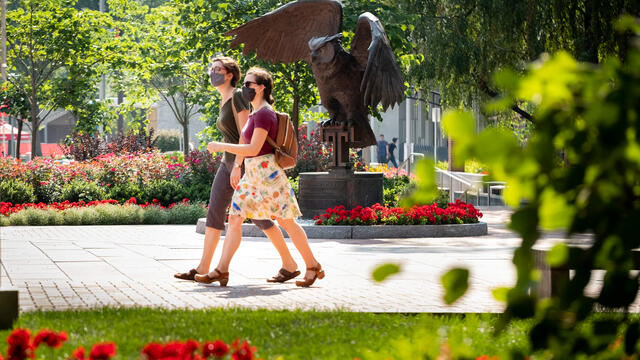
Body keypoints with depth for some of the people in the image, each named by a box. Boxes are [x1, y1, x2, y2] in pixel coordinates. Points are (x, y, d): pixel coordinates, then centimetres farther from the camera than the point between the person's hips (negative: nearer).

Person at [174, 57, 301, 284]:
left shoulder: (238, 96, -11)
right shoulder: (224, 102, 17)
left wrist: (238, 165, -23)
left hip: (243, 162, -9)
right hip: (228, 162, 9)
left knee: (259, 217, -5)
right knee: (214, 212, 0)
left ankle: (290, 265, 5)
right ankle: (203, 269, -2)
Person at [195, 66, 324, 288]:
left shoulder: (264, 114, -15)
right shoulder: (255, 113, 15)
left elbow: (254, 149, -20)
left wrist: (221, 147, -16)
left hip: (267, 173, -10)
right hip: (252, 174, 10)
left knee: (286, 222, -2)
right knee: (234, 219, 2)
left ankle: (313, 267, 8)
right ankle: (222, 270, 0)